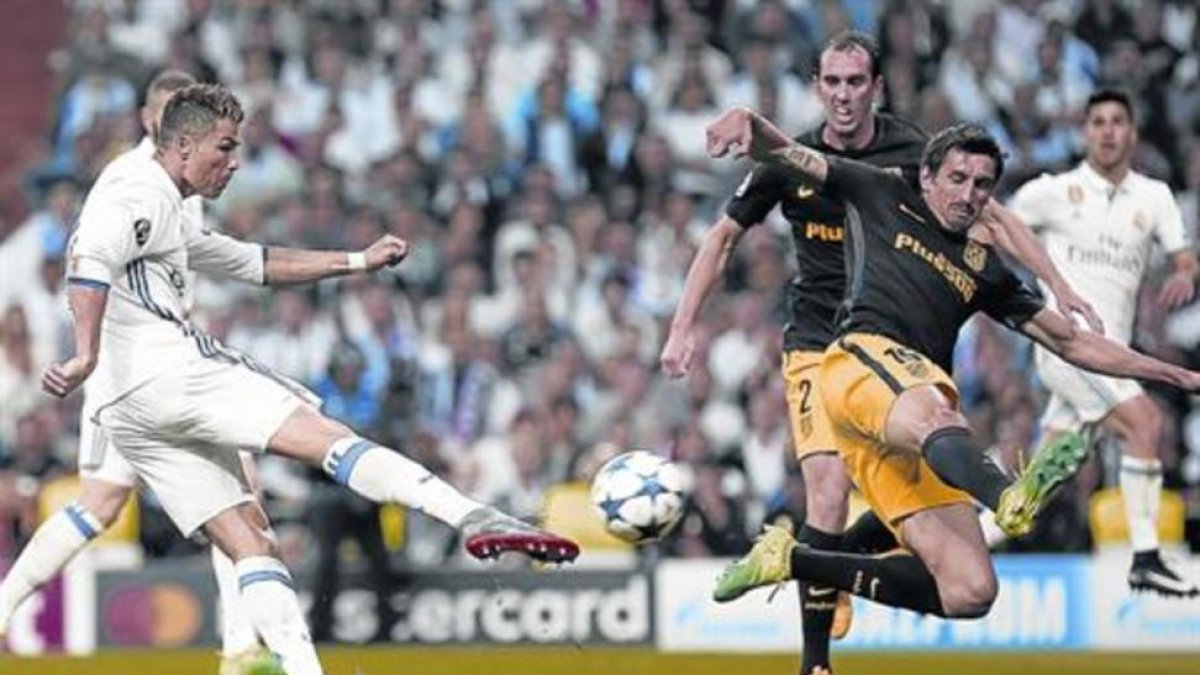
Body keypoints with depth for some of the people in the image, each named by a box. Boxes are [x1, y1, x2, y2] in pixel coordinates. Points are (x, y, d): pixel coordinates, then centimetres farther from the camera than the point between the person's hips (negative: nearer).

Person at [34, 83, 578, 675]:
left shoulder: (166, 214, 30)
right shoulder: (140, 192, -2)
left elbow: (254, 264, 35)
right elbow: (90, 260, -20)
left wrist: (357, 262, 30)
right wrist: (87, 355, -32)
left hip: (126, 415, 10)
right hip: (164, 372, -10)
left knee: (249, 538, 5)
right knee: (327, 438, -18)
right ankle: (474, 519, -30)